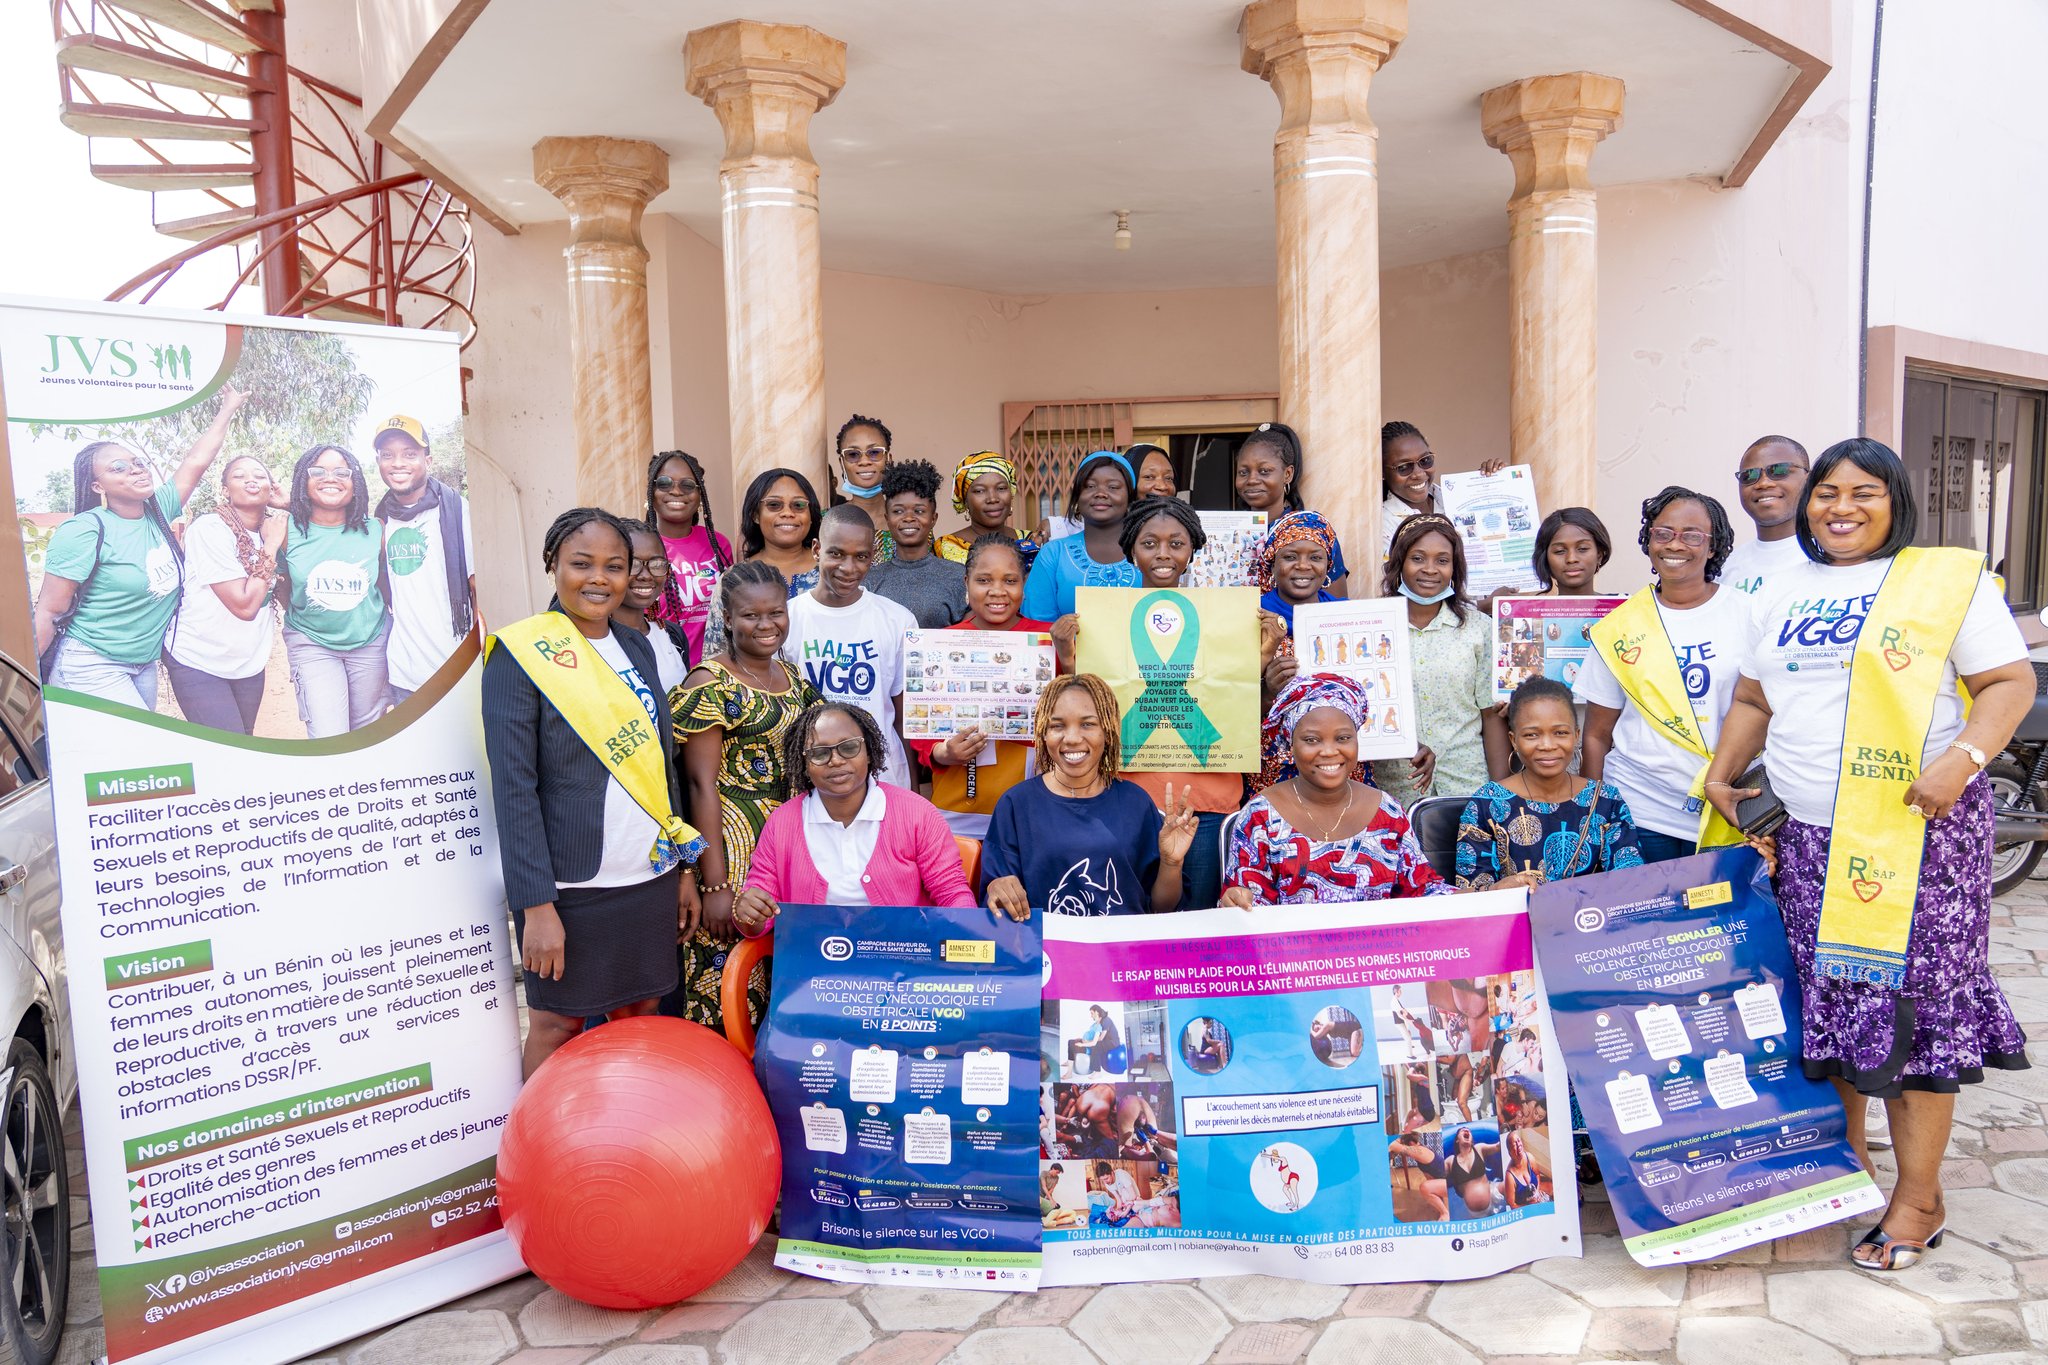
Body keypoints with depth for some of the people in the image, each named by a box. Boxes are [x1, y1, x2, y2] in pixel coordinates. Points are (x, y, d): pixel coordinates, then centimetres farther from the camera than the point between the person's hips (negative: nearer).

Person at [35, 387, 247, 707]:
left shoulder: (158, 512, 2)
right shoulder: (83, 531, -16)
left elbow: (196, 461, 9)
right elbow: (50, 612, -16)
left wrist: (228, 409, 12)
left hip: (145, 666, 7)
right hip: (92, 668, -7)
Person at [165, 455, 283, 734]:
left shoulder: (272, 530, 2)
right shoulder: (210, 529, -17)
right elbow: (244, 604, -23)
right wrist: (270, 546, -17)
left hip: (250, 664, 6)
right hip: (199, 664, -6)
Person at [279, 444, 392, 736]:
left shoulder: (375, 530, -6)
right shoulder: (288, 531, -9)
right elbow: (282, 587, 6)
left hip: (370, 642, 2)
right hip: (312, 643, -1)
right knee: (328, 743, -11)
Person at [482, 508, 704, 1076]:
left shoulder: (636, 649, 9)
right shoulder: (520, 654, -9)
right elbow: (514, 789, -13)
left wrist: (683, 868, 13)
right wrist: (536, 905, -17)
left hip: (650, 880, 6)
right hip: (571, 886, -5)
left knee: (641, 1017, 13)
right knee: (556, 1026, 7)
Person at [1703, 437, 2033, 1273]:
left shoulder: (1949, 579, 1)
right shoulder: (1781, 595, 15)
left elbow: (2010, 682, -4)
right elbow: (1754, 700, 21)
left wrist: (1964, 757, -20)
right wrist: (1722, 772, 8)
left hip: (1916, 829, -4)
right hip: (1807, 835, 5)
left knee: (1913, 996, -3)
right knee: (1827, 995, 9)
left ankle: (1918, 1198, 8)